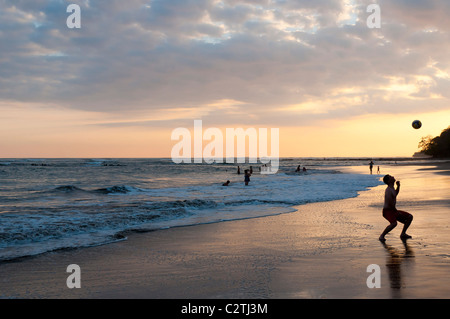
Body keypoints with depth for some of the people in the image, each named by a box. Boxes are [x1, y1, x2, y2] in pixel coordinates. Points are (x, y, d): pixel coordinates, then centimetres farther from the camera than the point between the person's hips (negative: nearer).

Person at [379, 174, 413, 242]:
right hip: (387, 211, -10)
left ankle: (403, 234, 14)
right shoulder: (388, 190, -19)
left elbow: (395, 194, 34)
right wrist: (397, 211, -16)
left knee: (410, 217, 9)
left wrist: (398, 186, 18)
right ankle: (382, 236, -15)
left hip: (393, 210, 10)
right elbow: (390, 203, -26)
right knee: (394, 223, -35)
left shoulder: (392, 188, 10)